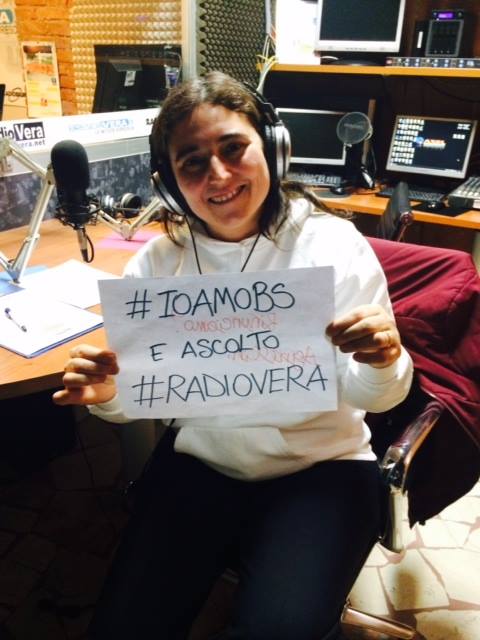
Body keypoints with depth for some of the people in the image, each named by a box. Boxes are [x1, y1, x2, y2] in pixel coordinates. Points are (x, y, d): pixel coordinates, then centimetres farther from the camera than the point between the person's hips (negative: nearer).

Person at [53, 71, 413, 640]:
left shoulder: (333, 245, -10)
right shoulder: (158, 261, -4)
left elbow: (371, 396, -7)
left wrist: (383, 363, -30)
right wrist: (108, 395, -22)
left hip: (320, 465, -1)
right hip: (198, 461, 3)